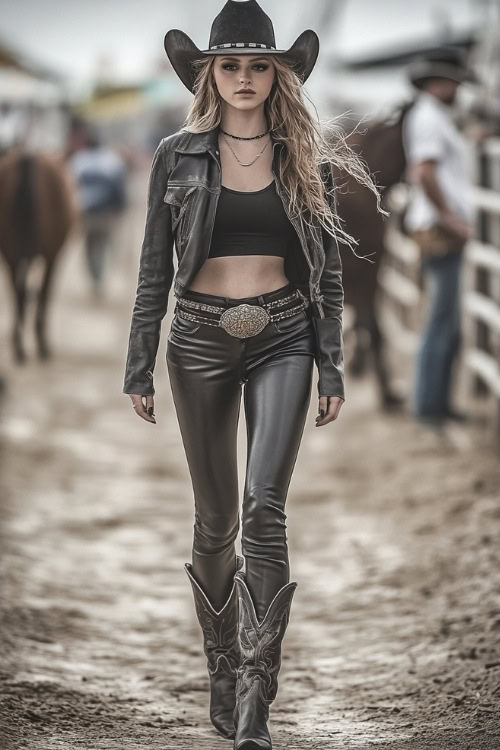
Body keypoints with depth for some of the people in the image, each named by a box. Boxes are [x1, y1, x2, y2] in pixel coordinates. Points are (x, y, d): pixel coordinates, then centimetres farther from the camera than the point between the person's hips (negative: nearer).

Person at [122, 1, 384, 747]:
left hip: (283, 339, -1)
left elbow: (328, 271, 6)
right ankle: (223, 673, 24)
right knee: (217, 519, 8)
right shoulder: (178, 156, 3)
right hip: (202, 341, 1)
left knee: (265, 509, -15)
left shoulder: (307, 157, 4)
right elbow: (154, 268, 4)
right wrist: (139, 369, 0)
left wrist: (333, 369, 1)